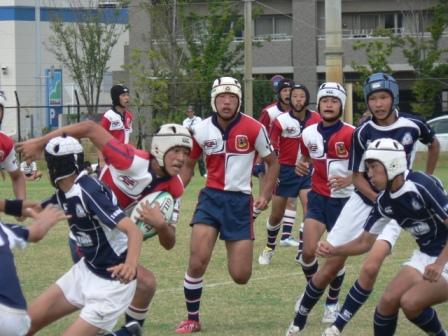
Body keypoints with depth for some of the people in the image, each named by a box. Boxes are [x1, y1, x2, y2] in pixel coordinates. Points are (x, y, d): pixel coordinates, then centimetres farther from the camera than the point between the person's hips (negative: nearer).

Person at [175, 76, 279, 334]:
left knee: (241, 276, -2)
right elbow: (189, 165, 15)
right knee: (198, 261, -17)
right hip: (211, 197, 1)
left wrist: (265, 195, -4)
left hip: (240, 201, -1)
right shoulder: (202, 131, -1)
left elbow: (273, 162, 6)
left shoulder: (254, 129, -8)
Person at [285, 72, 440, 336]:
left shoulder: (413, 126, -8)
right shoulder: (363, 133, -9)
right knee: (332, 266, 2)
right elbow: (358, 177, -4)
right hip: (363, 202, 1)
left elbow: (434, 144, 15)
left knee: (371, 268, -21)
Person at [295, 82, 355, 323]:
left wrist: (348, 180, -27)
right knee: (308, 251, -11)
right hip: (317, 198, 3)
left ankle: (332, 303, 23)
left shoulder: (351, 134, -14)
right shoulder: (308, 134, 0)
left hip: (343, 201, -3)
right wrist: (301, 166, -3)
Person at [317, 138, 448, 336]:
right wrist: (333, 251, -7)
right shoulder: (384, 202, 0)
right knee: (389, 300, -5)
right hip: (426, 255, 7)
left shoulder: (421, 186, -25)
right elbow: (365, 242, 10)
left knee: (410, 302, -22)